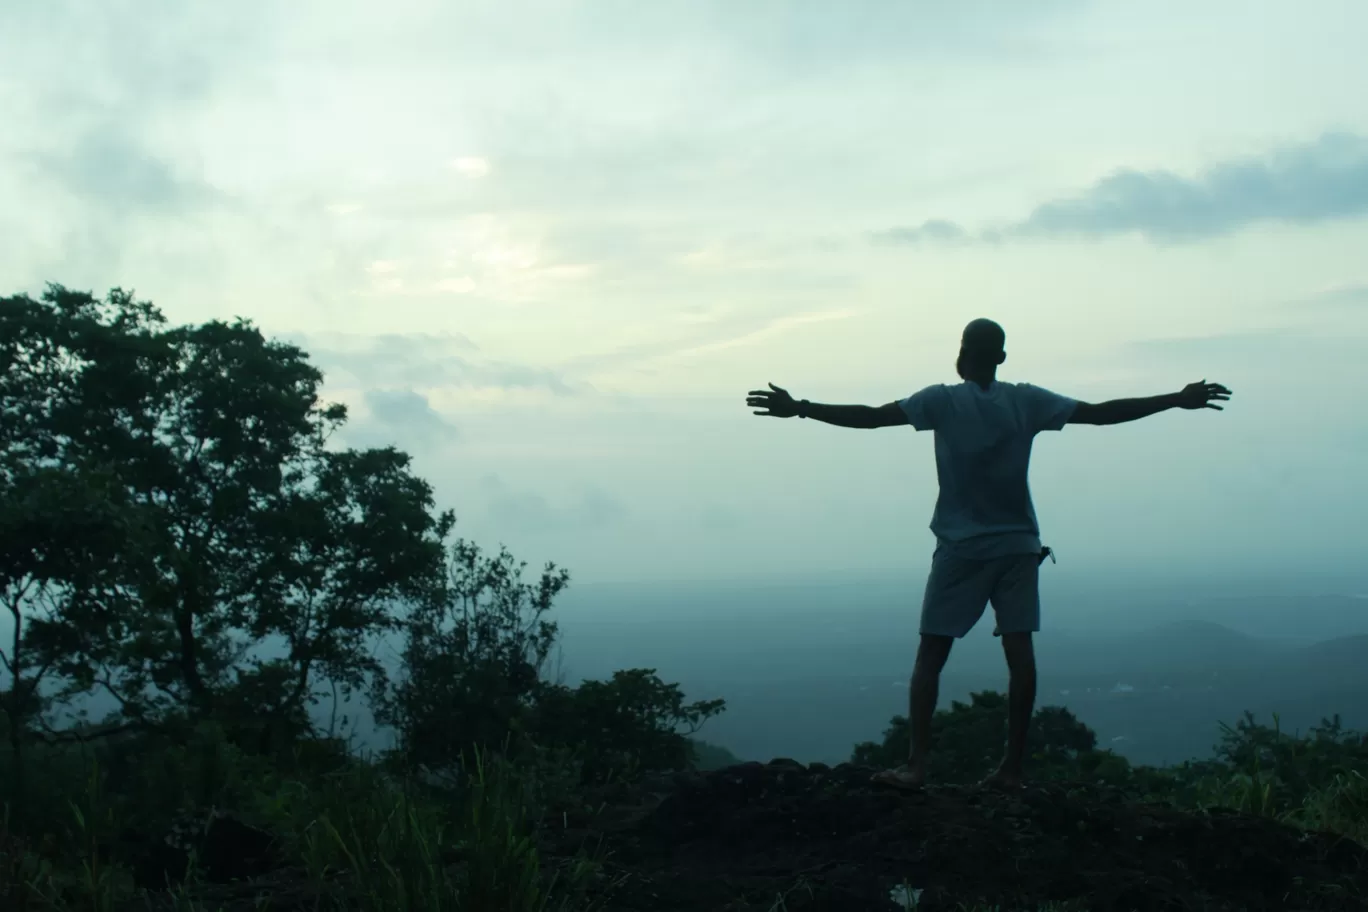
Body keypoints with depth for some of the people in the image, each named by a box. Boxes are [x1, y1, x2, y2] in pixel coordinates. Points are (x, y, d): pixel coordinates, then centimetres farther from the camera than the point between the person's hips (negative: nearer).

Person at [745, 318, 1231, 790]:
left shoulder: (942, 401, -5)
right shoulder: (1027, 401, 2)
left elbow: (871, 416, -12)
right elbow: (1100, 412, 2)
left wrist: (799, 408, -10)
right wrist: (1177, 401, 8)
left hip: (960, 548, -2)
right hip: (1017, 546, 2)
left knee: (930, 654, 0)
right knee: (1019, 651, 2)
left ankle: (916, 764, -8)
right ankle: (1013, 764, -1)